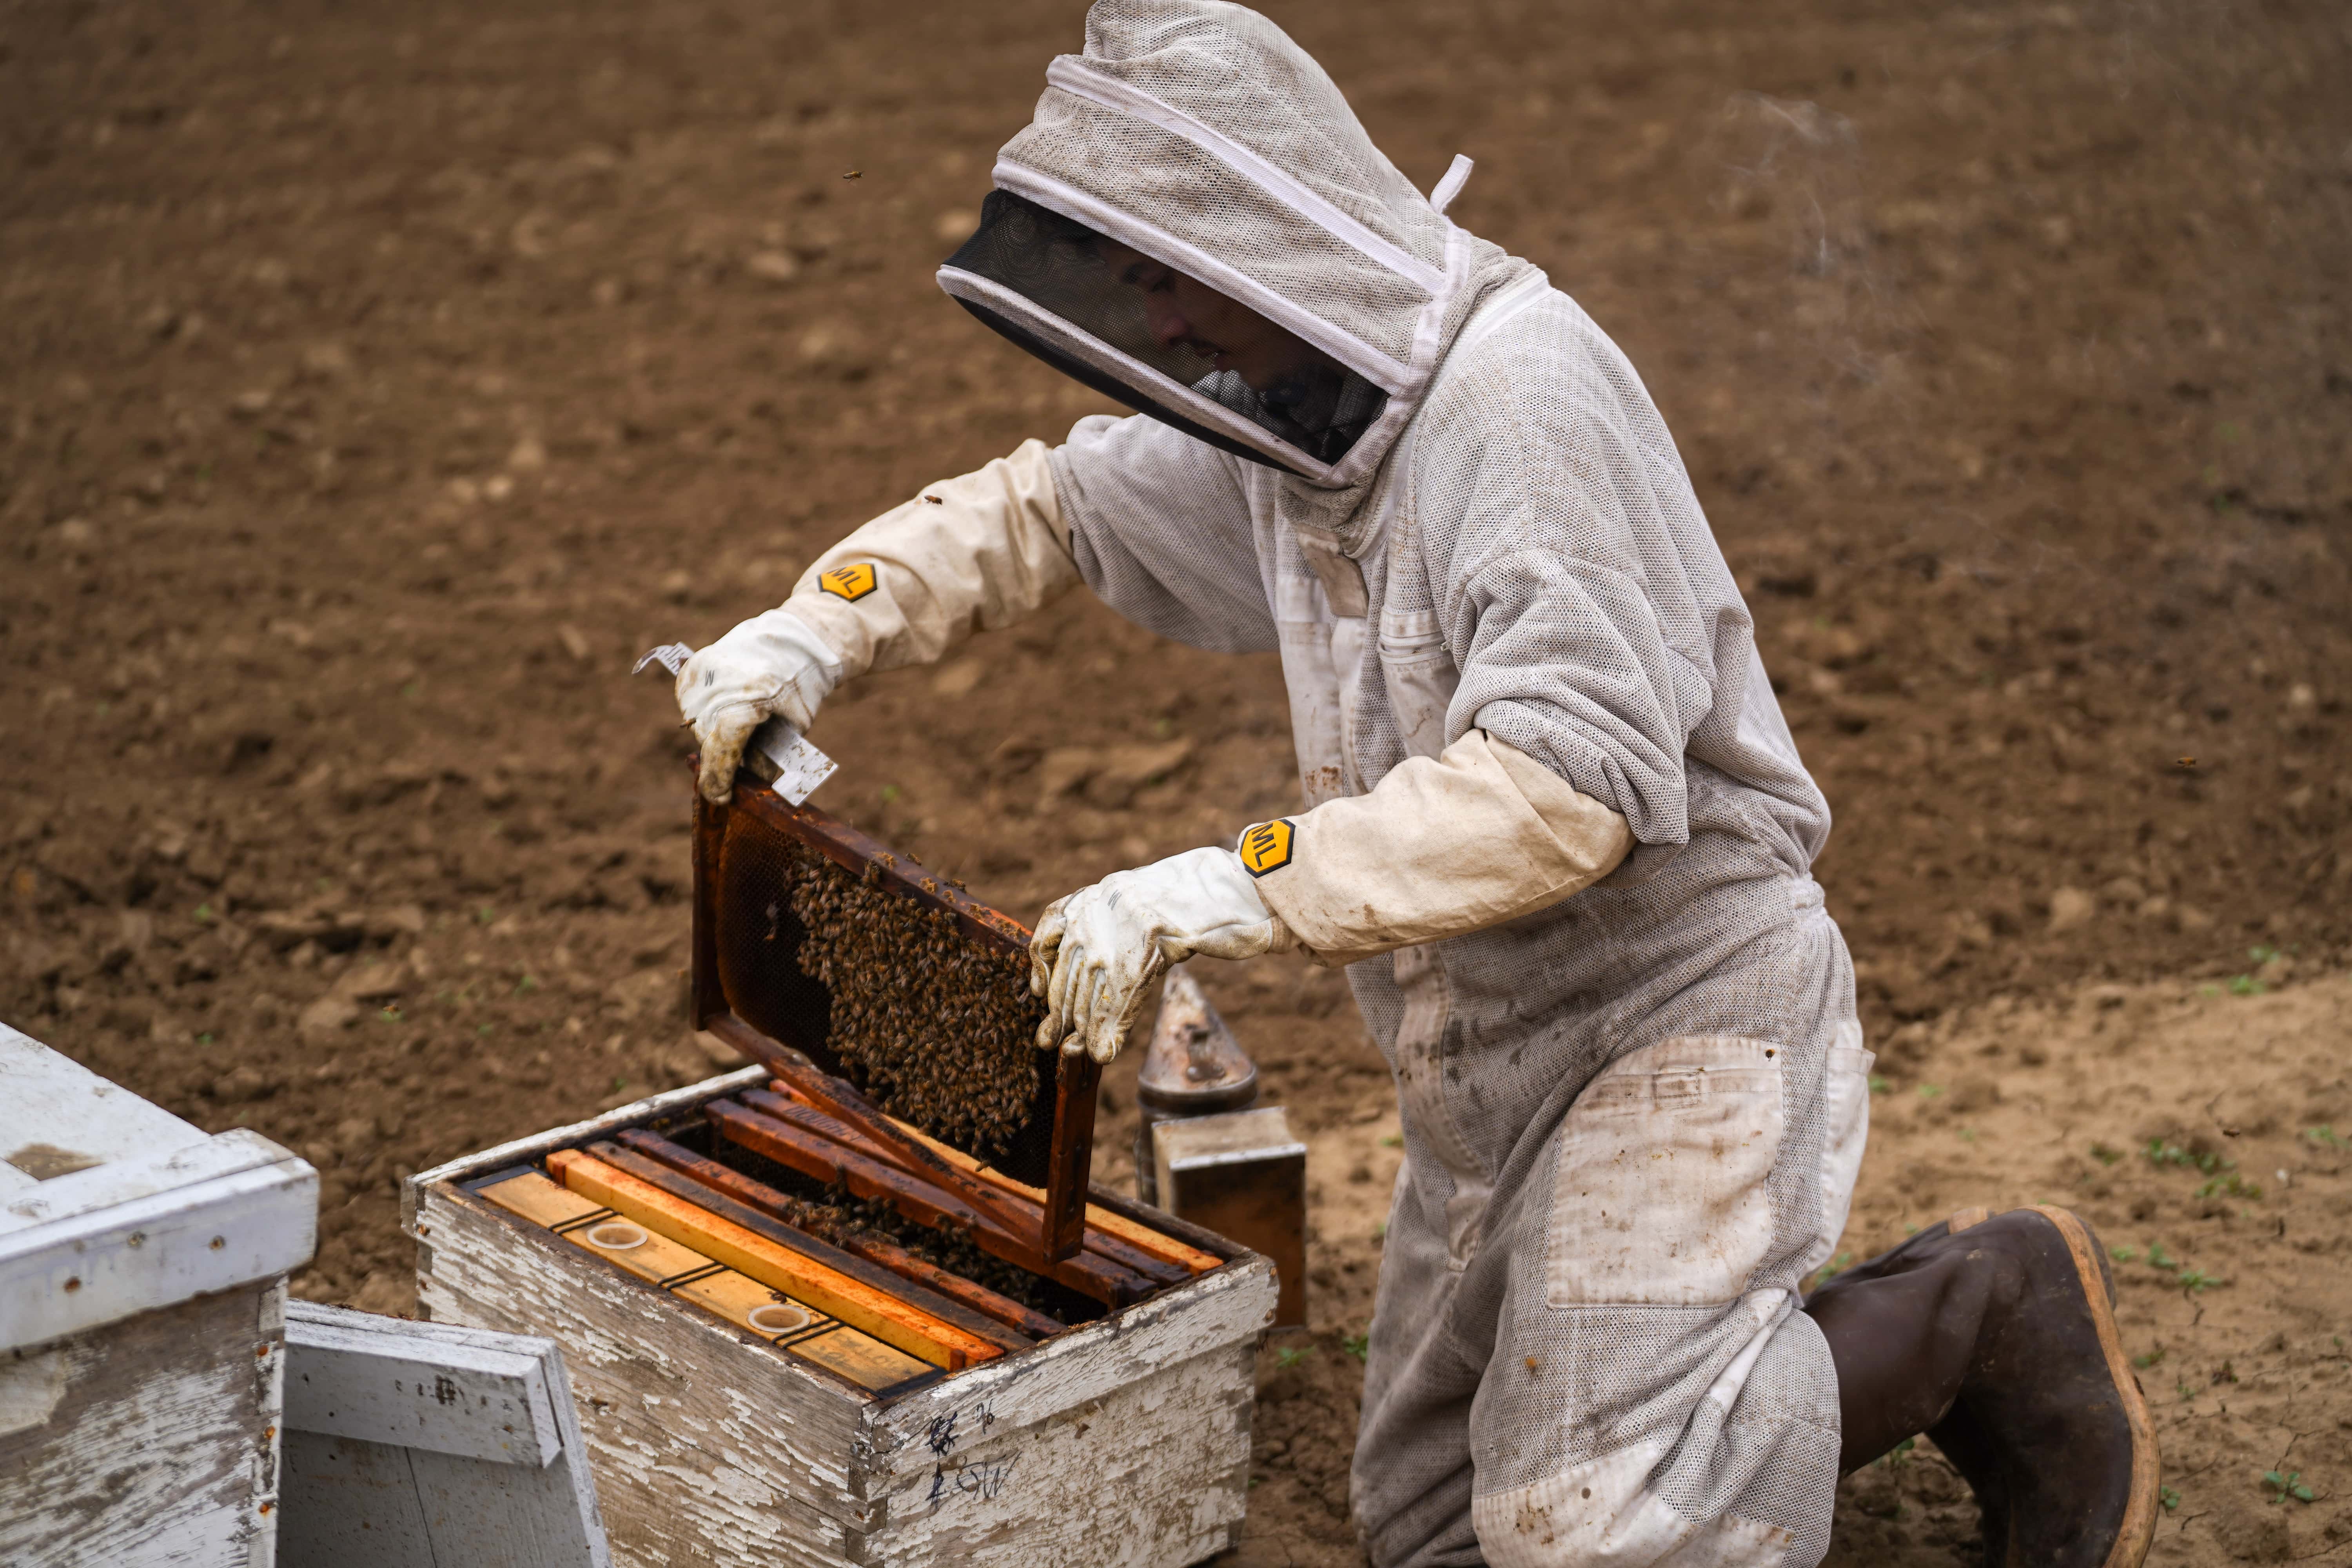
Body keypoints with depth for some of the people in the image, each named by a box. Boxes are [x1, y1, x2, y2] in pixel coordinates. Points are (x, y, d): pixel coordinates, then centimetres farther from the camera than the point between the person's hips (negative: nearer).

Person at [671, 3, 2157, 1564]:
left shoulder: (1522, 392, -23)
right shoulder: (1301, 417, 5)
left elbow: (1572, 785, -34)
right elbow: (1053, 503, 20)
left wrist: (1215, 893, -36)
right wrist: (819, 627, 4)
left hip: (1672, 1028, -9)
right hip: (1489, 1074, 9)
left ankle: (1986, 1314, 6)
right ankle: (1894, 1336, 25)